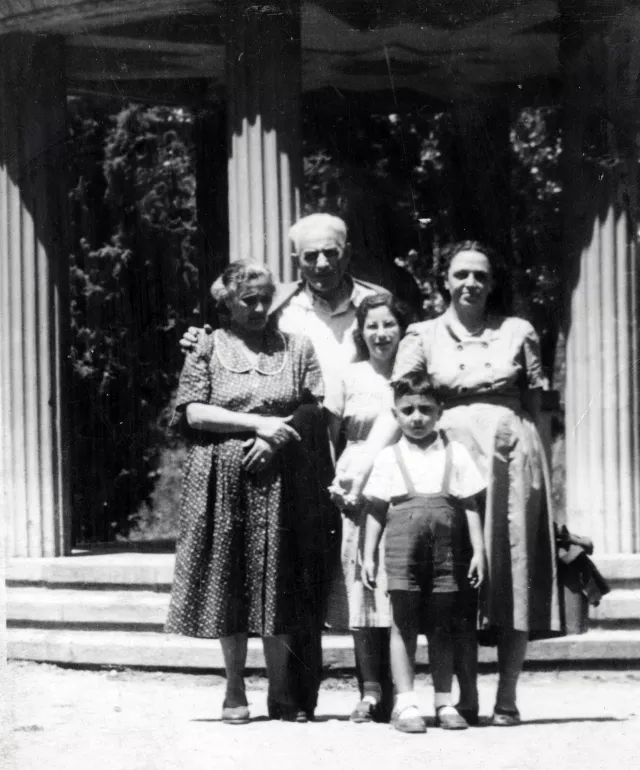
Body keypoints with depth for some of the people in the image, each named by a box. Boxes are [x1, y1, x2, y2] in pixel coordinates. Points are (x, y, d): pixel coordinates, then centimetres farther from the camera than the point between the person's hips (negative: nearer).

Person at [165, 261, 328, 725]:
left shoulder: (296, 348, 10)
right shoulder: (208, 349, 6)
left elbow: (317, 407, 6)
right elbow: (193, 412, -3)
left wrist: (277, 433, -11)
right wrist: (257, 423, -11)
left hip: (280, 477, 1)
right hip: (223, 478, -1)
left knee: (278, 580, -1)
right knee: (230, 582, 1)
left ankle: (281, 691, 7)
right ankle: (235, 692, 10)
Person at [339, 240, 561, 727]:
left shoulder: (518, 333, 10)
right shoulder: (424, 337, 7)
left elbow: (534, 407, 11)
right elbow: (396, 407, -1)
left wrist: (534, 464, 4)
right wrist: (363, 464, -13)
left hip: (511, 460, 0)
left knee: (512, 573, -2)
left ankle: (507, 699, 2)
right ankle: (465, 698, 3)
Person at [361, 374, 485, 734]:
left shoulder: (455, 454, 10)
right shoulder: (388, 458, 9)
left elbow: (470, 505, 9)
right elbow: (376, 509, 10)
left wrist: (478, 551, 3)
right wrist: (369, 555, 5)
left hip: (448, 547, 1)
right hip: (403, 542, -1)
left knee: (443, 625, 6)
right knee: (403, 622, -2)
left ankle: (445, 702, 12)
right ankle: (405, 702, 1)